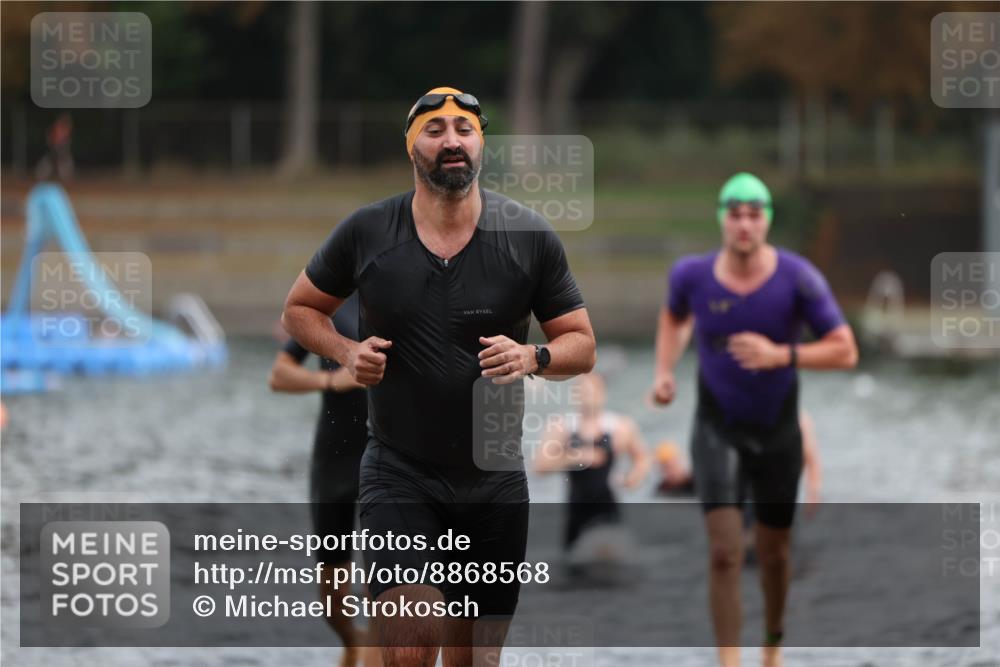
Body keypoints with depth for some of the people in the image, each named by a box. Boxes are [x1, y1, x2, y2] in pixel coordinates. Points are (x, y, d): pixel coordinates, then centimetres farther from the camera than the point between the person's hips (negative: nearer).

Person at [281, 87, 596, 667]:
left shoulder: (530, 237, -2)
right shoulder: (366, 234, -3)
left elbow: (582, 345, 5)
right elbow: (301, 309, 13)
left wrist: (533, 357, -17)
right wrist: (347, 354, -7)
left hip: (494, 482, 2)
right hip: (399, 474, -2)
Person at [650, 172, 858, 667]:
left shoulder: (798, 279, -17)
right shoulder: (693, 275, -11)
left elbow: (845, 351, -16)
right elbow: (674, 315, 15)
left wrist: (780, 355, -29)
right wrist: (664, 371, -1)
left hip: (778, 434, 1)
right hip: (717, 430, -1)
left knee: (773, 553, 16)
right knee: (724, 552, -16)